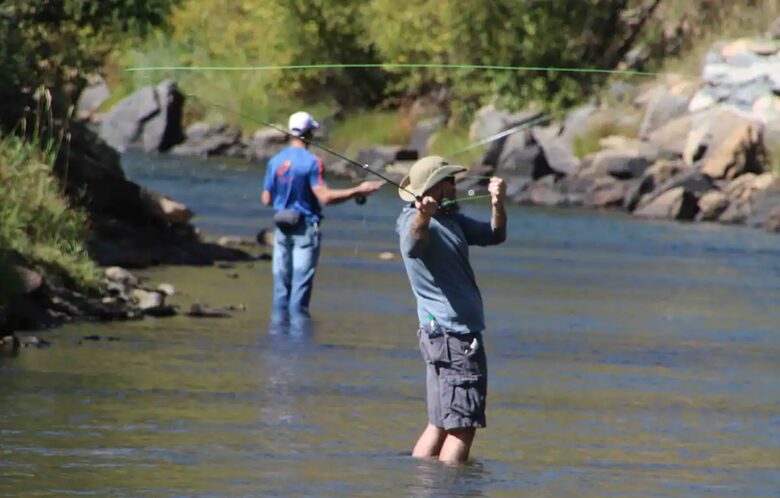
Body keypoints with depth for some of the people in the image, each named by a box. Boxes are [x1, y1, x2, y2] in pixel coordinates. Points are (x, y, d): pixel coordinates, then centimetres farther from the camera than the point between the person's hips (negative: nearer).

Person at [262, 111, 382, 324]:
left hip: (282, 227, 5)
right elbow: (324, 197, -20)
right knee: (301, 281, -2)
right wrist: (358, 191, -16)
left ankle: (279, 320, 11)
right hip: (305, 227, -5)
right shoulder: (311, 162, -13)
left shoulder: (275, 161, 3)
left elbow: (266, 199, 7)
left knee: (281, 280, 10)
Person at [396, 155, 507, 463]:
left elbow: (493, 236, 15)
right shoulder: (418, 222, -15)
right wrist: (422, 217, -60)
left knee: (441, 424, 13)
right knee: (462, 425, -10)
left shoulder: (451, 219, 15)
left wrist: (498, 204, -6)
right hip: (453, 335, -10)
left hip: (456, 333, 10)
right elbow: (413, 243, -38)